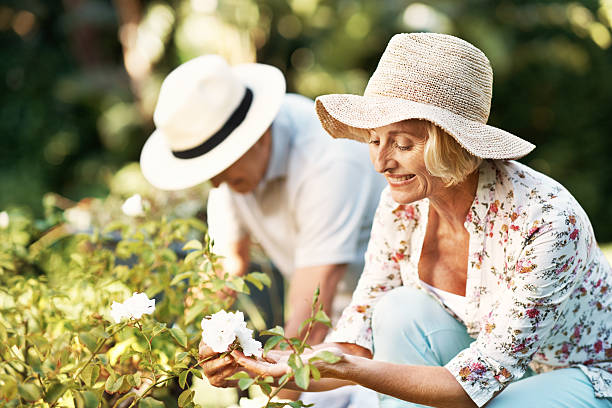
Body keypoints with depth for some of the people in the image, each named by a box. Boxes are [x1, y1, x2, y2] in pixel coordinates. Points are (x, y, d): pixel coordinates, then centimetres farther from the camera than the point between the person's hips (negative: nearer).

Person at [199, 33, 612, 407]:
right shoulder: (402, 206, -13)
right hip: (498, 367, 5)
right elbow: (361, 341, -8)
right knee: (400, 311, -22)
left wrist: (342, 367, -40)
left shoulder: (546, 221, -32)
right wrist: (266, 364, -25)